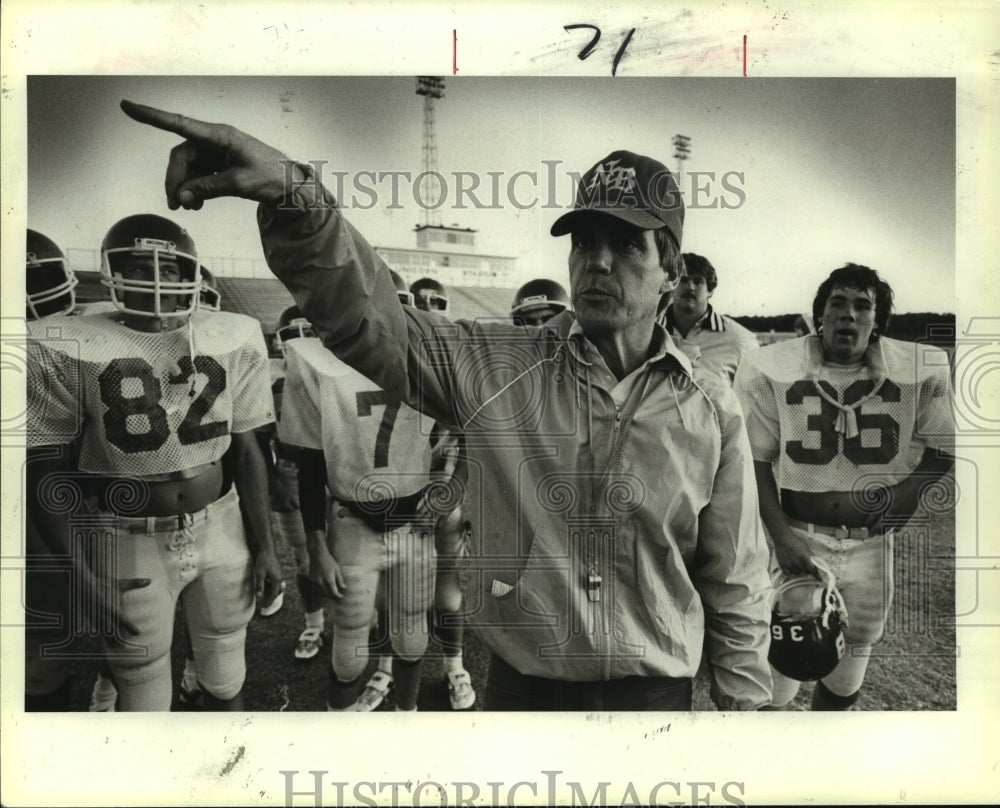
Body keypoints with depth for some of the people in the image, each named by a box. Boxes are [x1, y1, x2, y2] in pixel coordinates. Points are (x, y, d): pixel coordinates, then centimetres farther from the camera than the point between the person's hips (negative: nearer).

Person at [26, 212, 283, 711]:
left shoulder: (233, 339, -5)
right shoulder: (71, 349, -12)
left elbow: (245, 450, 3)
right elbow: (44, 467, -7)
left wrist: (262, 544, 5)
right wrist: (78, 572, -12)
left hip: (221, 529, 2)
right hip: (131, 545, -2)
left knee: (226, 671, 20)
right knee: (142, 686, 15)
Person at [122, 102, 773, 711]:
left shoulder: (713, 410, -5)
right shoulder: (496, 367, -7)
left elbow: (735, 585, 1)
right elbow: (365, 317, -17)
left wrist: (743, 701, 4)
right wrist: (293, 195, -33)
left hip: (655, 686, 0)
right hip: (521, 683, 0)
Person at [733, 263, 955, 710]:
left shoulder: (921, 371, -4)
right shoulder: (771, 370, -10)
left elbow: (942, 448, 9)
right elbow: (755, 460, -5)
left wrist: (904, 493, -7)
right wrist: (780, 534, -12)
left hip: (870, 544, 3)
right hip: (796, 539, -3)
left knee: (844, 686, 20)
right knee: (775, 688, 2)